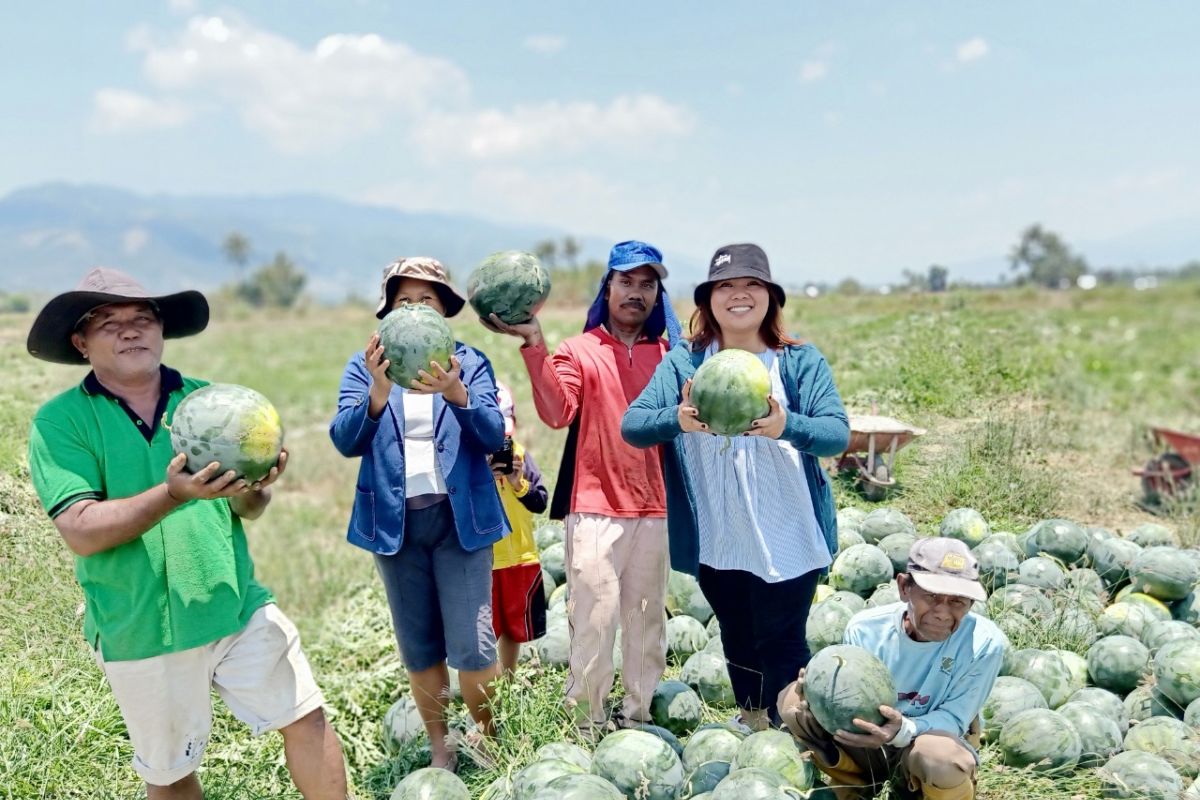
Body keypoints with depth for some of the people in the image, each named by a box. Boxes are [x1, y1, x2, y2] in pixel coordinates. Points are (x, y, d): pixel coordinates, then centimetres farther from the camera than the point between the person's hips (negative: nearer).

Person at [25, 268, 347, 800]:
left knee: (306, 718, 3)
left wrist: (253, 489, -22)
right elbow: (80, 531, -18)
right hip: (139, 632, -1)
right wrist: (174, 494, -33)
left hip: (240, 609, 2)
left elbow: (248, 510, 2)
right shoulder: (59, 421, -6)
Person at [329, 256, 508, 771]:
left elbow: (494, 437, -12)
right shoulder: (364, 366, 3)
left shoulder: (469, 362, 1)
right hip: (394, 521, 2)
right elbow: (345, 440, -11)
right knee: (419, 649, 11)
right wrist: (379, 393, -30)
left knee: (472, 647, -5)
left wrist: (457, 394, -31)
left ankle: (489, 742, 20)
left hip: (460, 518, -1)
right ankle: (440, 749, 30)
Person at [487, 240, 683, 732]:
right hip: (596, 508, -3)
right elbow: (557, 413, -15)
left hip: (655, 509, 4)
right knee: (594, 619, -3)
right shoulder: (579, 351, 2)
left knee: (647, 619, 9)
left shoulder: (668, 354, 11)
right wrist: (535, 346, -23)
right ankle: (586, 722, 10)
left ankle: (636, 717, 22)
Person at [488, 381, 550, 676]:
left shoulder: (519, 453, 4)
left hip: (520, 556, 5)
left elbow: (540, 502, 1)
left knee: (514, 625, 19)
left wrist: (519, 483, -14)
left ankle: (508, 679, 36)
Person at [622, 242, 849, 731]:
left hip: (787, 539, -3)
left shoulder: (801, 361, -5)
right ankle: (750, 723, 44)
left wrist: (786, 426, -39)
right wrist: (677, 419, -34)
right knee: (737, 642, 21)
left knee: (781, 645, 3)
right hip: (715, 542, 3)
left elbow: (837, 432, -17)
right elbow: (632, 425, -12)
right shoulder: (683, 362, -1)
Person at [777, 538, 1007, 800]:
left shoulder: (985, 643, -25)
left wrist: (903, 730, -42)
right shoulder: (865, 628, -19)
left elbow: (954, 719, -21)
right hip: (871, 739, 3)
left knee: (942, 757, -40)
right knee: (793, 700, -18)